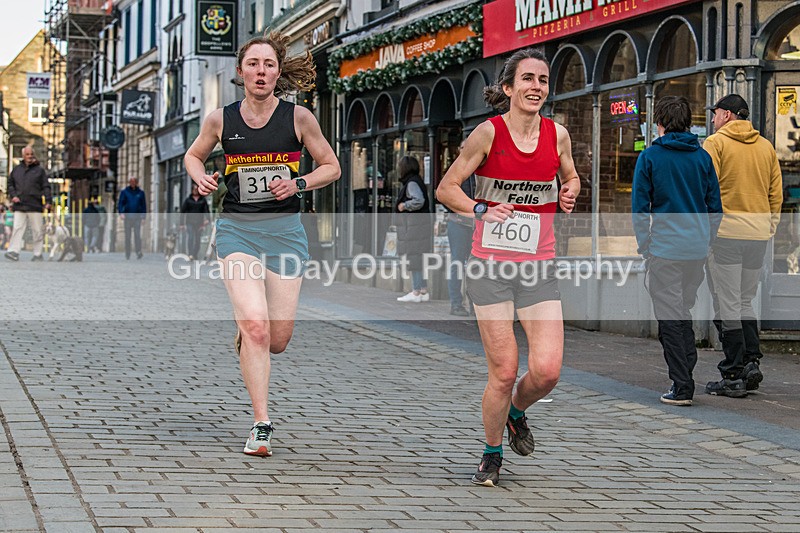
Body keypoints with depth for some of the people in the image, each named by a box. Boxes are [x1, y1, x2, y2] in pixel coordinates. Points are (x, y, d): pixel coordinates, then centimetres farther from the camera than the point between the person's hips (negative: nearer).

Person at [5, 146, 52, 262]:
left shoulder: (39, 170, 5)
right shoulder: (16, 169, 12)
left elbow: (46, 187, 2)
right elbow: (10, 184, 18)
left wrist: (48, 201, -8)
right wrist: (13, 195, 1)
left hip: (35, 206, -2)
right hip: (19, 206, 2)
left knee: (37, 230, 2)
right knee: (17, 229, -6)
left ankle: (38, 254, 9)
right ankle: (14, 251, -12)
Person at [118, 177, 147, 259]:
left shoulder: (140, 192, 9)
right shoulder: (124, 192, 7)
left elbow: (144, 205, 10)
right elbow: (120, 203, 3)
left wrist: (143, 217, 3)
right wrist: (121, 212, -14)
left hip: (137, 216, -1)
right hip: (127, 216, 1)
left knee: (137, 235, -13)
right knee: (127, 236, 3)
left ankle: (139, 252, -17)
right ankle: (127, 254, 9)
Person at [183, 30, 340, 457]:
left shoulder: (298, 118, -1)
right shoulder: (221, 120, 1)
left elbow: (331, 166, 9)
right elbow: (193, 155, 19)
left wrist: (298, 184, -9)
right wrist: (200, 177, -3)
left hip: (284, 229, 1)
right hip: (237, 227, -1)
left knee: (278, 339, 2)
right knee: (255, 326, -18)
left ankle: (244, 340, 40)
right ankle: (261, 424, -10)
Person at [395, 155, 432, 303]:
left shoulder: (412, 183, -14)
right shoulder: (415, 181, 16)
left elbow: (418, 201, -27)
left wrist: (404, 205, -14)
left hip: (414, 225, -10)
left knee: (414, 258, -6)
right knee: (419, 259, 13)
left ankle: (416, 292, -5)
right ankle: (423, 291, 15)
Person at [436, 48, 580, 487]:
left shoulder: (557, 135, 3)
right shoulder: (488, 133, -6)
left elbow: (571, 177, 23)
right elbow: (446, 188, 1)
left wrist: (569, 194, 1)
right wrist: (480, 211, -16)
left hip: (539, 268, 3)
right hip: (490, 266, -3)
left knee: (547, 370, -9)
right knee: (503, 372, -4)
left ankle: (517, 413, 26)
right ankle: (492, 454, 20)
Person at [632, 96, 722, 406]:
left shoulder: (650, 157, -4)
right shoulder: (702, 157, 6)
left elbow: (639, 206, -4)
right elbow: (715, 206, 8)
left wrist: (644, 245, 4)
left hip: (664, 248, -4)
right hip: (697, 248, 4)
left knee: (670, 317, -2)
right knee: (684, 311, 18)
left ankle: (682, 388, -4)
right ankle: (685, 371, 20)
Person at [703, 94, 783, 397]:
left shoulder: (715, 143, -3)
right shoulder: (766, 147, 14)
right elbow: (776, 194, 14)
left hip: (725, 231, -6)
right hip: (759, 234, 6)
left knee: (727, 305, -3)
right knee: (745, 302, 17)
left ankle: (733, 377, -3)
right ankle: (752, 362, 6)